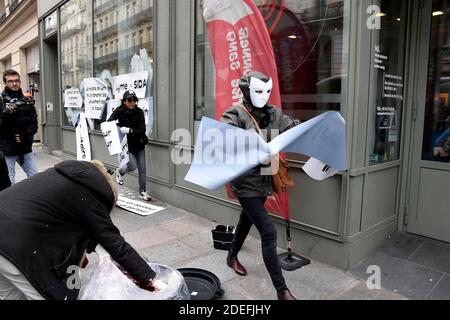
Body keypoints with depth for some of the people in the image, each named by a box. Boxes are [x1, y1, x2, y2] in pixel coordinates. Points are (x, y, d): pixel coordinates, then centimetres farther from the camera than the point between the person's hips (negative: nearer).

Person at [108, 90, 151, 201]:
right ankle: (120, 172, 25)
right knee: (133, 166, -11)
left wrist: (129, 130, -29)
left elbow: (142, 130, -15)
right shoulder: (119, 112, -11)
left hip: (139, 144, 2)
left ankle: (142, 192, 20)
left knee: (142, 169, 4)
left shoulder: (139, 111, -10)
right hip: (126, 144, -2)